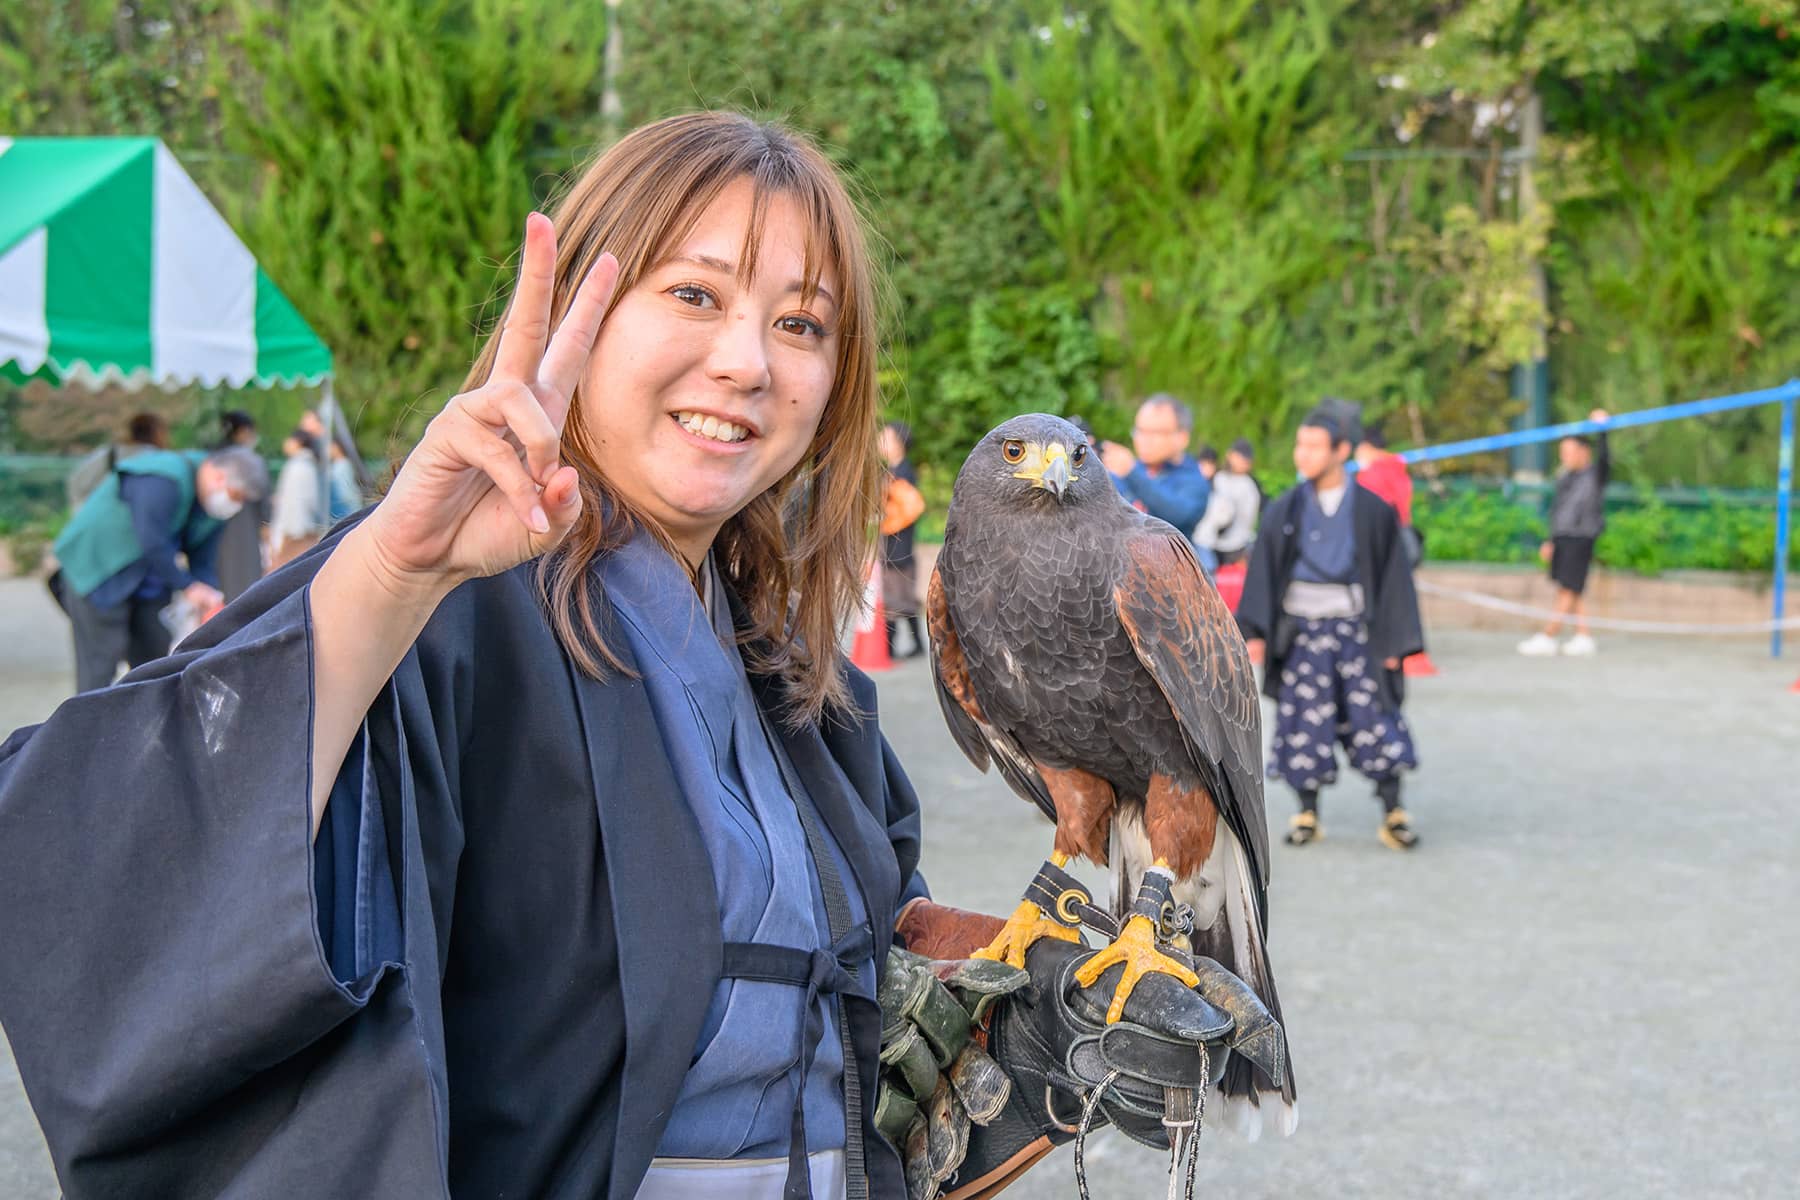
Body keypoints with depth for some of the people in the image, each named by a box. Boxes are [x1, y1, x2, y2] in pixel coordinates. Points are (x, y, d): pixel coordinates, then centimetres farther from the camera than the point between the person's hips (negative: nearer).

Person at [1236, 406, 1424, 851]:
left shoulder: (1372, 510, 1)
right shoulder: (1284, 510, 5)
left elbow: (1393, 575, 2)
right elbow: (1262, 574, 4)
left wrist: (1395, 641, -2)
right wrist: (1254, 633, -6)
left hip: (1355, 628, -1)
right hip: (1302, 631, 1)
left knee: (1374, 720, -3)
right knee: (1304, 726, 2)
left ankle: (1393, 813, 6)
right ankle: (1307, 814, 13)